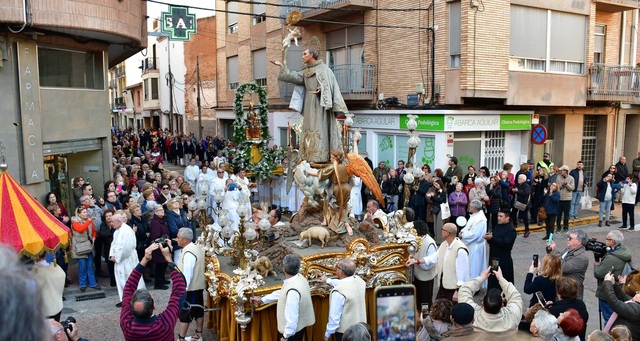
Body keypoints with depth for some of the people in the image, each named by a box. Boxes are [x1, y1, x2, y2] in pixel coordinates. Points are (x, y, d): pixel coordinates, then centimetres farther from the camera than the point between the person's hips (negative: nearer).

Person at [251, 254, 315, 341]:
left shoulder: (293, 291, -35)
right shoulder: (298, 278, -6)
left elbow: (292, 317, -30)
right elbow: (281, 293, 11)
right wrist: (262, 299, 17)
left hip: (294, 329, -8)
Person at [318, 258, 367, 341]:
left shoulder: (339, 292, -29)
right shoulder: (359, 280, -7)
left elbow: (334, 316, -23)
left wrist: (327, 333, -8)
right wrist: (328, 280, 30)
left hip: (345, 331, -7)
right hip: (360, 325, 7)